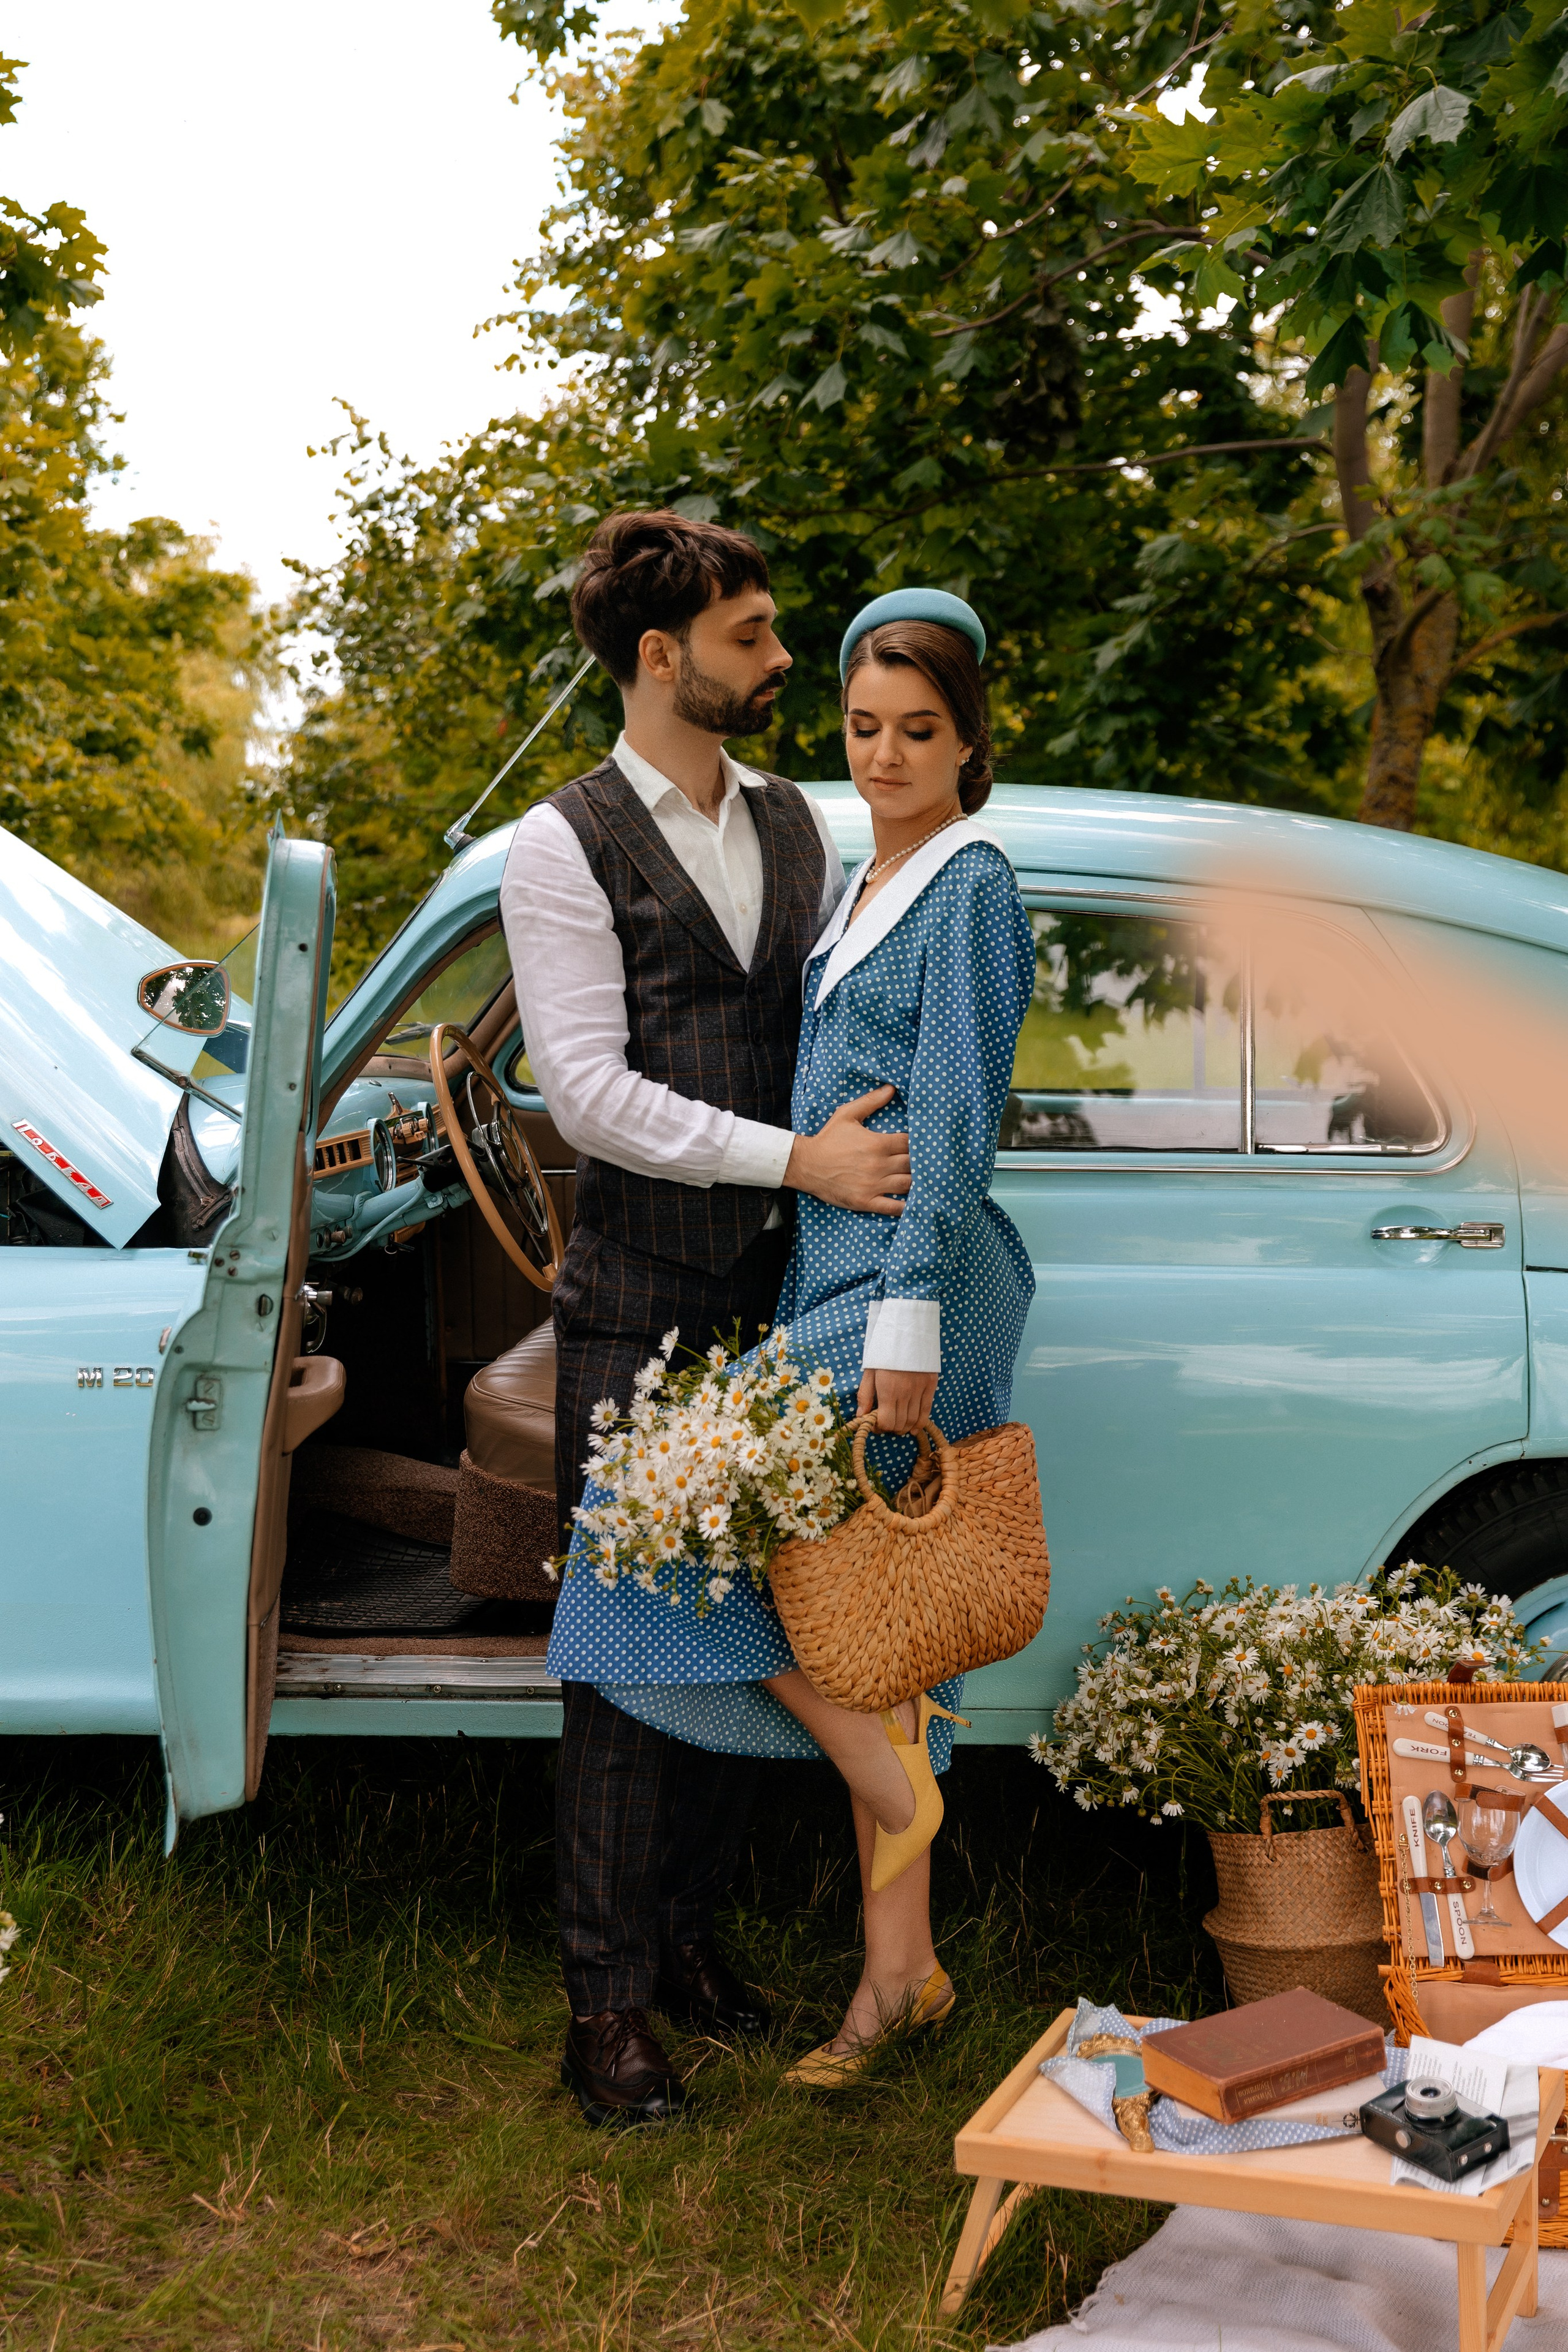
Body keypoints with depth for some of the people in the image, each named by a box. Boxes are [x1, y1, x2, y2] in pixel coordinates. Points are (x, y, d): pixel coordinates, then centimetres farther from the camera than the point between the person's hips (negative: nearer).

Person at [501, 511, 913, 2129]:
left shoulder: (796, 827, 12)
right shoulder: (564, 850, -7)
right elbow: (589, 1090, -15)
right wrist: (799, 1159, -20)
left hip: (778, 1296, 6)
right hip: (640, 1307, -6)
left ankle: (687, 1926, 29)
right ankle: (607, 2000, 10)